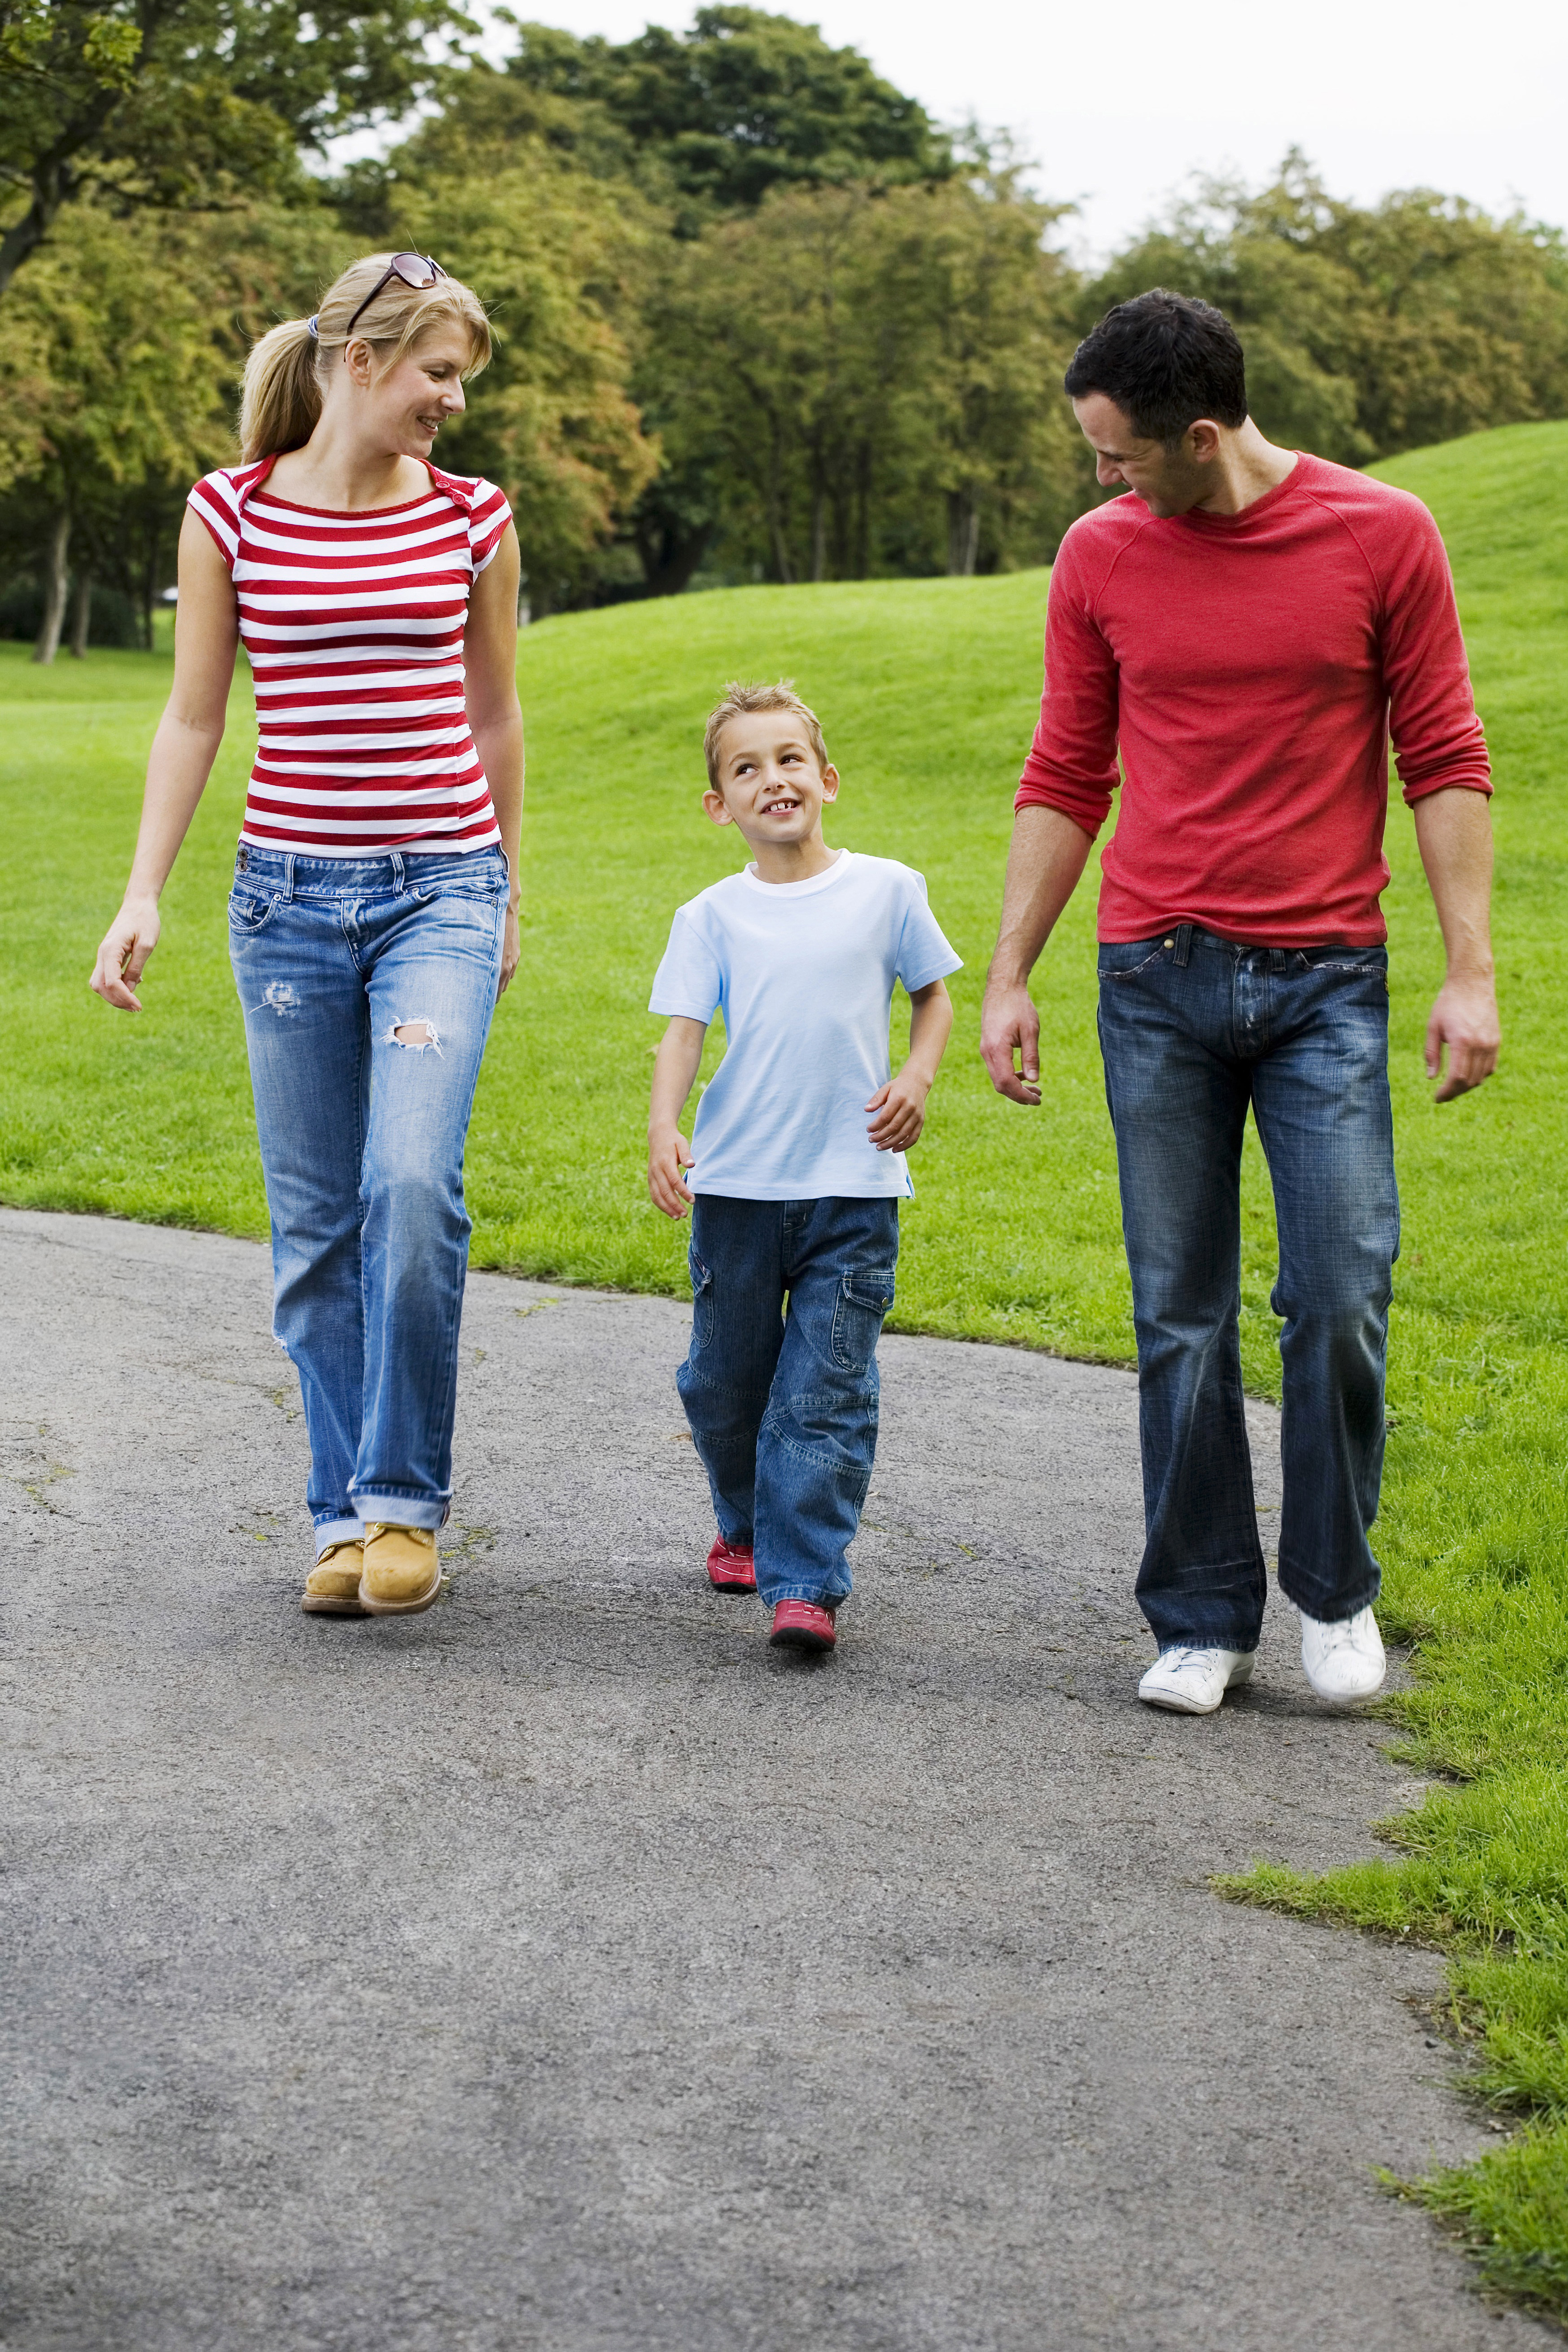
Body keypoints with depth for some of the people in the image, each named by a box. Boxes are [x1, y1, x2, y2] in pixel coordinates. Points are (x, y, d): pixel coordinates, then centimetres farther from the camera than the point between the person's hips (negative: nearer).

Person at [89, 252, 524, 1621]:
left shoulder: (472, 518, 4)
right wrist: (145, 895, -1)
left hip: (440, 889, 0)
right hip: (290, 892, 1)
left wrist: (507, 893, 21)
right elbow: (194, 717, 6)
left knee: (413, 1180, -19)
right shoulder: (231, 514, 1)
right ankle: (346, 1514, 15)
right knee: (314, 1220, 4)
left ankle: (404, 1498, -5)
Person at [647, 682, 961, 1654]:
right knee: (725, 1378, 12)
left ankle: (805, 1581, -7)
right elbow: (683, 1029, -3)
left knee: (826, 1391, -7)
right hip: (737, 1183, 2)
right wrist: (664, 1129, -19)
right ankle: (745, 1525, 37)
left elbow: (935, 995, 13)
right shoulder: (712, 916, 3)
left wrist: (917, 1078, -4)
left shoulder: (887, 889, 3)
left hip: (852, 1185, -1)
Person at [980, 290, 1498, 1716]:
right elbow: (1065, 781, 11)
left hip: (1326, 981, -2)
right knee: (1181, 1319, 3)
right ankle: (1203, 1621, 15)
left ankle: (1335, 1591, 16)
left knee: (1340, 1297, -6)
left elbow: (1445, 763, 1)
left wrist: (1471, 972, -5)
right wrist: (1008, 979, 7)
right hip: (1157, 981, 2)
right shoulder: (1101, 556, 5)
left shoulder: (1382, 537, -2)